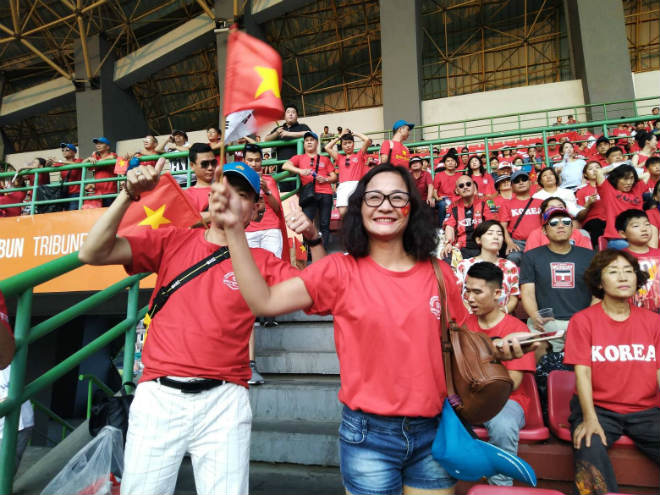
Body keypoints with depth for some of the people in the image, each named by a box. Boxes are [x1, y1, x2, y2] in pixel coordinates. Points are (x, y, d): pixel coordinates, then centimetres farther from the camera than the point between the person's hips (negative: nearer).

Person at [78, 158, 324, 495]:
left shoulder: (260, 262, 4)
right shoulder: (171, 240, 6)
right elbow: (92, 254, -1)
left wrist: (313, 241, -15)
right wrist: (129, 195, -11)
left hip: (224, 401, 0)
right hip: (158, 395, 1)